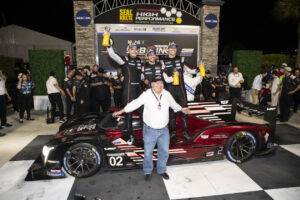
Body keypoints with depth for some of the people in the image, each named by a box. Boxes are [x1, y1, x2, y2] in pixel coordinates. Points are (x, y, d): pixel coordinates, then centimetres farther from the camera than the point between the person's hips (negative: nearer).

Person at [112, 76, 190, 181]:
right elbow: (135, 104, -4)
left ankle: (162, 170, 37)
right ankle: (147, 172, 31)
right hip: (150, 130, -3)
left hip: (164, 129, 4)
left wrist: (182, 109, 31)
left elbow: (174, 104, 17)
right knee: (148, 152, 8)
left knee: (164, 151, 14)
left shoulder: (167, 94, -2)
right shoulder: (146, 95, -13)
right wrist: (121, 111, 0)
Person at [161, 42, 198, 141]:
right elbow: (166, 79, -7)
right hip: (170, 89, -1)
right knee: (172, 110, 5)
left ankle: (185, 131, 12)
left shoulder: (181, 59, 8)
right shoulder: (164, 61, -1)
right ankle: (173, 131, 20)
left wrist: (198, 69, -9)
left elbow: (189, 70, 8)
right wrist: (173, 76, -24)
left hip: (181, 88, 2)